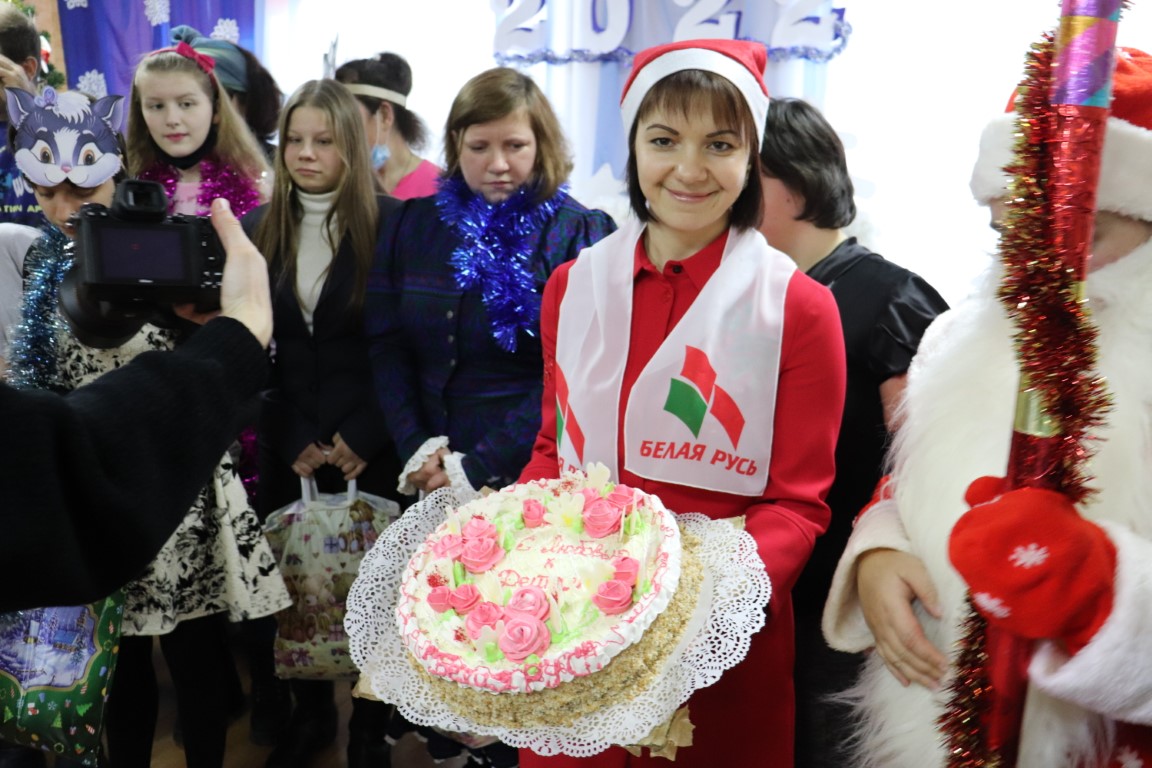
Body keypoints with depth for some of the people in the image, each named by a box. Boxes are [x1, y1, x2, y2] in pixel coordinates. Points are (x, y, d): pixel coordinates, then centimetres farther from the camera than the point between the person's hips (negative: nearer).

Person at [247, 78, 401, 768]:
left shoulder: (389, 223, -5)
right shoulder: (260, 229, 7)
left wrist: (364, 440, -13)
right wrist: (293, 441, -1)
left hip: (372, 447, -3)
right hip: (290, 448, 4)